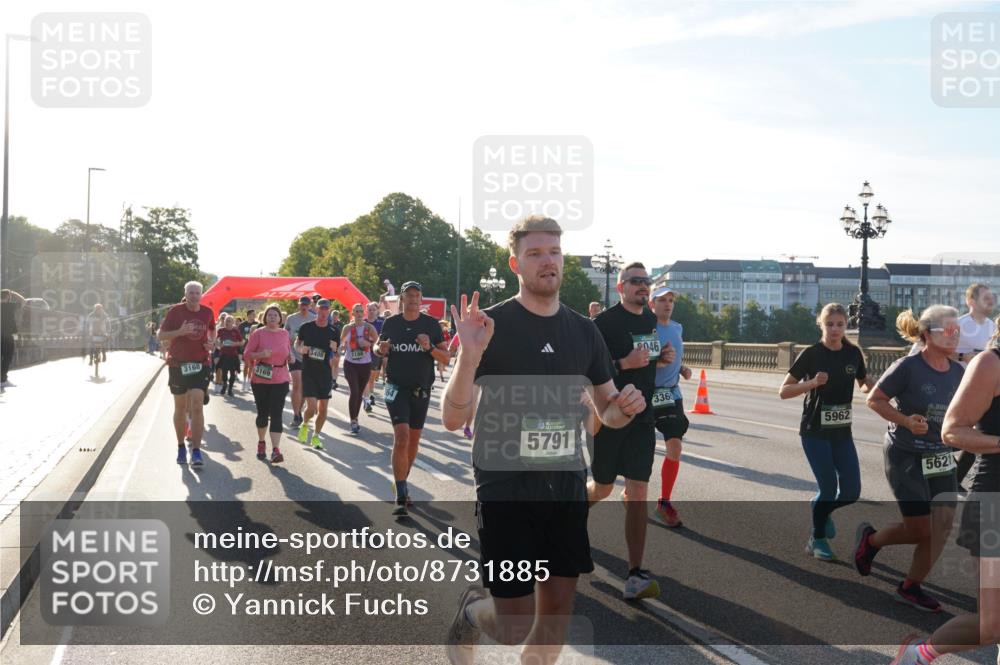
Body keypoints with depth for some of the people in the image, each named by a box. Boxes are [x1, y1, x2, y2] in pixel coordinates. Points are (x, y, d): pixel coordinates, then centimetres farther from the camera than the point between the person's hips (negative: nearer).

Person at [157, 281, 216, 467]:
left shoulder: (207, 313, 3)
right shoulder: (175, 311, -5)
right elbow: (160, 335, -5)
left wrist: (212, 342, 2)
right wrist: (180, 331, -22)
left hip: (200, 364, 1)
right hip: (178, 364, 0)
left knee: (197, 406, -12)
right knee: (180, 408, 11)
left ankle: (196, 451, -12)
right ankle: (181, 447, 27)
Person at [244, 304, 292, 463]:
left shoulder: (285, 333, 7)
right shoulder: (258, 333, -4)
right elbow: (247, 355, -4)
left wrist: (290, 357, 2)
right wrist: (261, 354, -21)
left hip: (280, 380, 1)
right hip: (261, 379, -1)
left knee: (276, 414, -7)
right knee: (262, 413, 10)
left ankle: (276, 450, -13)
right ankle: (261, 443, 34)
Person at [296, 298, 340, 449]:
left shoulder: (334, 332, 1)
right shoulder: (306, 327, -3)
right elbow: (297, 343, 12)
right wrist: (300, 349, -9)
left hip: (325, 373, 2)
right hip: (308, 373, -2)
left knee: (323, 408, 4)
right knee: (311, 406, -13)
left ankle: (316, 436, 25)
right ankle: (304, 425, 19)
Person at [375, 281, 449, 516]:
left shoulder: (431, 324, 0)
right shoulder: (391, 322, 2)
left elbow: (446, 356, 1)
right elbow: (378, 347, 15)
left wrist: (430, 348, -19)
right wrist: (381, 349, -8)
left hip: (422, 389, 2)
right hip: (397, 388, -2)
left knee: (413, 441, 12)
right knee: (401, 438, -15)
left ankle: (403, 483, 33)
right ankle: (401, 497, -14)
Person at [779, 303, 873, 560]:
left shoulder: (853, 353, 1)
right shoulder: (811, 354, -10)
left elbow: (865, 385, 16)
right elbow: (783, 391, -9)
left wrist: (872, 386, -8)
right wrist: (812, 383, -25)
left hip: (842, 432, 4)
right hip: (815, 432, -4)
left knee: (852, 491, 1)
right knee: (828, 488, -6)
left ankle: (822, 510, 33)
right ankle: (817, 539, 16)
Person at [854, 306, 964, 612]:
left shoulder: (957, 372, 1)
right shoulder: (908, 367, -17)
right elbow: (874, 399, -11)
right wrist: (906, 420, -23)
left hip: (940, 458, 6)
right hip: (905, 457, -6)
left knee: (942, 526, -1)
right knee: (922, 530, -2)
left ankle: (910, 586, 18)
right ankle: (871, 538, 28)